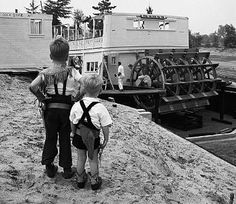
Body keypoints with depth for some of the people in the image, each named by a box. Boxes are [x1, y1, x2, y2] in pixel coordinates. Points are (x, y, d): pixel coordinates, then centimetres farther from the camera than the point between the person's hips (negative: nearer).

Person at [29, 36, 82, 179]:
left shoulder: (45, 73, -3)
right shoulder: (72, 72, -6)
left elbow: (32, 86, -18)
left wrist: (42, 97, -6)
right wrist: (77, 98, -6)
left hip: (50, 109, 1)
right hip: (66, 109, -1)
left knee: (50, 138, 15)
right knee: (65, 139, 11)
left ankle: (49, 167, 24)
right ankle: (67, 169, 19)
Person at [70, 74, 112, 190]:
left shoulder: (76, 106, -11)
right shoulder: (100, 108, -18)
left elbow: (73, 124, 1)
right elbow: (105, 127, -13)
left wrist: (73, 133, 18)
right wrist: (105, 140, 1)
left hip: (79, 137, 2)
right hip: (94, 139, -2)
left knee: (81, 158, 19)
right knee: (93, 159, 15)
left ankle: (80, 180, 36)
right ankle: (95, 181, 29)